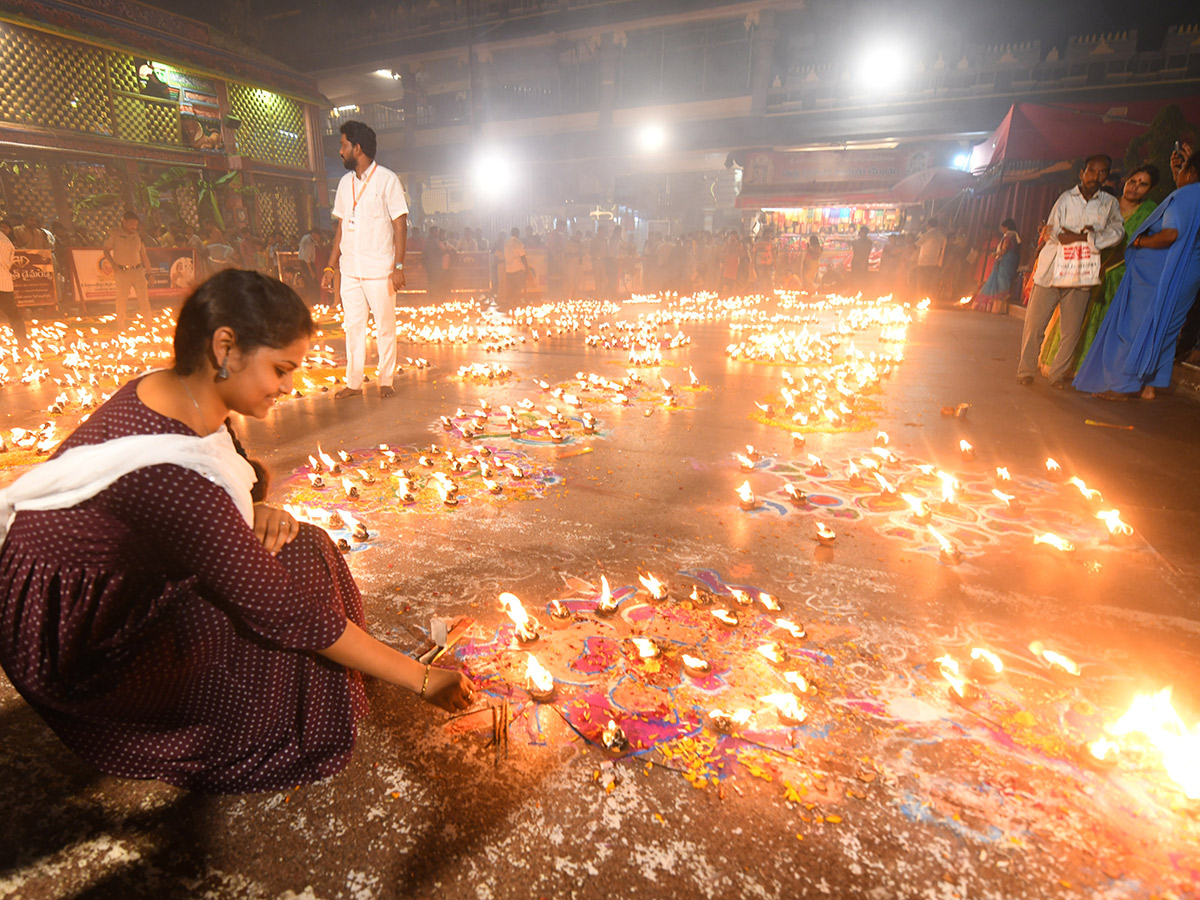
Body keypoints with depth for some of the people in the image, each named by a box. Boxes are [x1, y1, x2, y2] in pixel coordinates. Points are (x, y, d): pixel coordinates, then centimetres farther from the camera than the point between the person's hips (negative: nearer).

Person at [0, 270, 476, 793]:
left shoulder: (172, 392, -8)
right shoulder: (168, 469, -36)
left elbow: (232, 487, 9)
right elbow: (284, 612, -34)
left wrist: (256, 512, -16)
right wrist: (422, 680, -26)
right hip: (76, 647, -8)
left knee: (291, 547, -1)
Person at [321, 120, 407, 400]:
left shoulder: (387, 179, -3)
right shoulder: (345, 182, 14)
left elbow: (400, 224, -6)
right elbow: (341, 226, 16)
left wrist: (398, 266, -15)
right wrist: (331, 266, 10)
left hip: (379, 270, -5)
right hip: (350, 270, 6)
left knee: (385, 327, 2)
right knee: (353, 326, 6)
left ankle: (386, 381, 13)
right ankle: (353, 382, 13)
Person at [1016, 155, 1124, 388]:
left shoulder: (1110, 203, 11)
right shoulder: (1066, 197, 8)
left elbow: (1117, 231, -1)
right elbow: (1051, 231, 0)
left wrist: (1081, 238, -13)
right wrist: (1086, 235, -9)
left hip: (1081, 275, 1)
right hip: (1051, 270, -1)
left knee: (1072, 329, 0)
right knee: (1034, 324, -4)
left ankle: (1058, 373, 11)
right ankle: (1025, 370, 8)